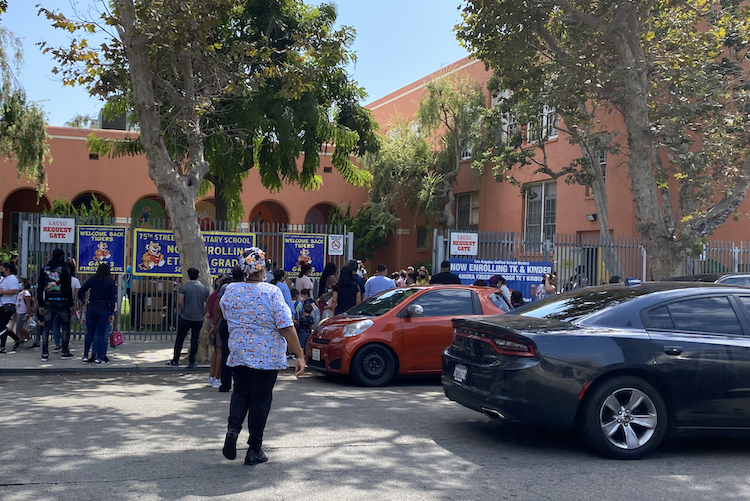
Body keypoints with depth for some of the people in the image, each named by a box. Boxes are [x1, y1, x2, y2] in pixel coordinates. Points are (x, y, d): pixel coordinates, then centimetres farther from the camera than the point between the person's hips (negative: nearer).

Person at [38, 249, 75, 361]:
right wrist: (71, 304, -6)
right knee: (65, 327, 6)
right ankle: (65, 352, 6)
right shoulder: (64, 268, -5)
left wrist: (40, 304, 14)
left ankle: (44, 354, 6)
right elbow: (68, 287, -10)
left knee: (46, 328, 8)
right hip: (62, 302, -4)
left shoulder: (44, 269, 10)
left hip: (48, 302, 4)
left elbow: (39, 288, 10)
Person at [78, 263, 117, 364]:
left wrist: (83, 301, 24)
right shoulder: (111, 281, 0)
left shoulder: (92, 279, 6)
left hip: (91, 308, 2)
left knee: (90, 333, 9)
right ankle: (99, 357, 3)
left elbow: (80, 292, 4)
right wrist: (112, 313, 0)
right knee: (101, 334, 1)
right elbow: (112, 298, -3)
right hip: (104, 310, -2)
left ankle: (85, 356, 10)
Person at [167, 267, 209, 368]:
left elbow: (180, 303, -11)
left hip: (186, 318, -2)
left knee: (180, 339, 9)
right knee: (194, 340, 8)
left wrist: (182, 313, 4)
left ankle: (175, 360, 12)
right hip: (198, 319, 2)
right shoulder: (204, 288, 3)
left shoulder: (184, 287, -6)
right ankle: (191, 362, 11)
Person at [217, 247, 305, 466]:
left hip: (238, 353, 3)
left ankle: (233, 428, -3)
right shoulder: (272, 292, -15)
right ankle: (254, 450, 13)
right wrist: (300, 356, -12)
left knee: (241, 392, 22)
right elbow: (287, 327, -16)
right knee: (260, 398, 7)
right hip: (267, 356, -3)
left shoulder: (230, 291, -4)